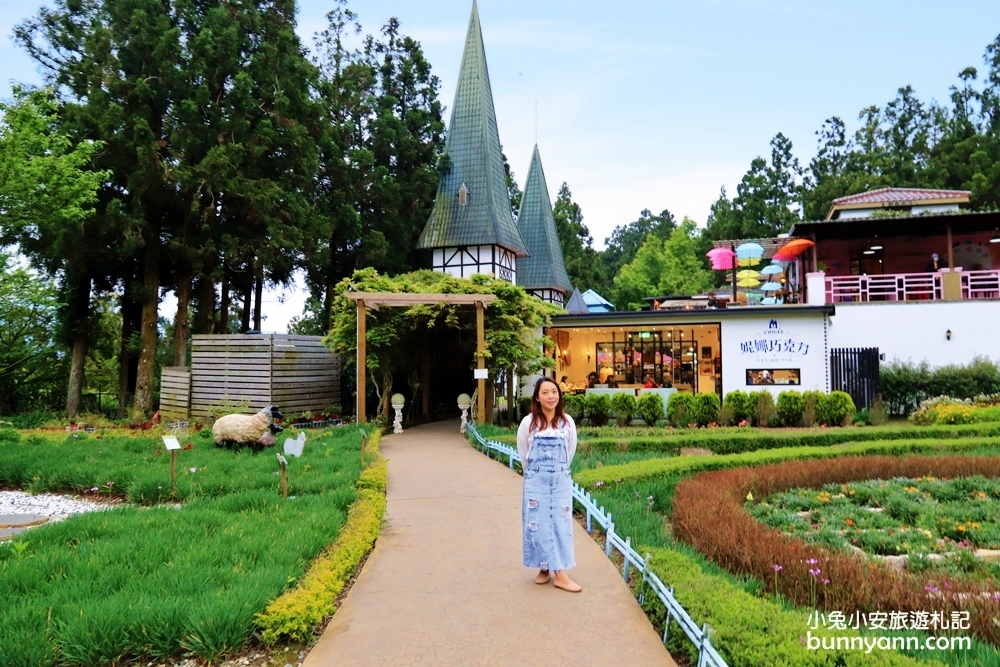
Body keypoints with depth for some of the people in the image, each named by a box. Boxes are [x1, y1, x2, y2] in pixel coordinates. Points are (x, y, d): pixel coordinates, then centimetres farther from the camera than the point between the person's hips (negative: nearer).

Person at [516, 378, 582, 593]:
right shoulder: (528, 422, -8)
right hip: (536, 481, -1)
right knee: (539, 524, 2)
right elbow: (523, 454, 4)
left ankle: (553, 569, 12)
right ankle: (544, 569, 12)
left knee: (561, 524, 3)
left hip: (561, 481, 2)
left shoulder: (567, 422, -3)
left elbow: (571, 451, 10)